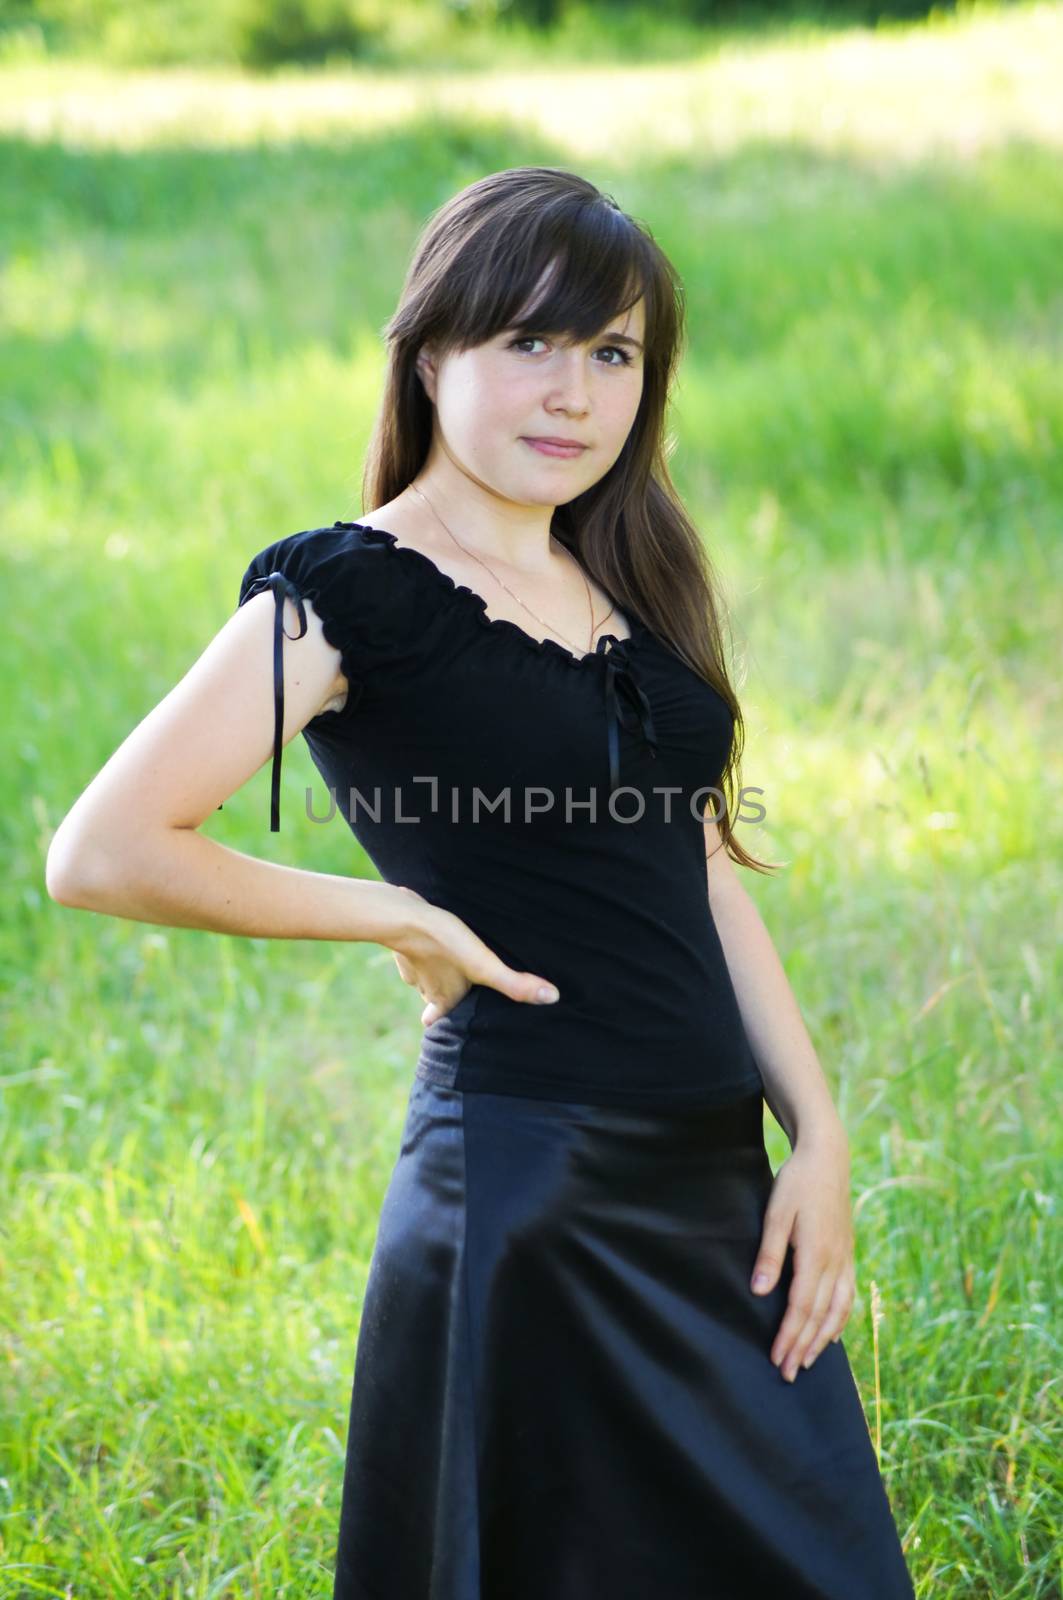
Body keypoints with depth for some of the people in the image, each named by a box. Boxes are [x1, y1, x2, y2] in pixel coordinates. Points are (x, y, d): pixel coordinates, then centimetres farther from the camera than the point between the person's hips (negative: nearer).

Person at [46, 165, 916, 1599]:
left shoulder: (626, 585, 12)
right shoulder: (351, 595, -10)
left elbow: (704, 878, 14)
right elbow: (101, 854, -18)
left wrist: (820, 1137, 6)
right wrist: (400, 916, -11)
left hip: (715, 1185, 7)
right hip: (528, 1193, -7)